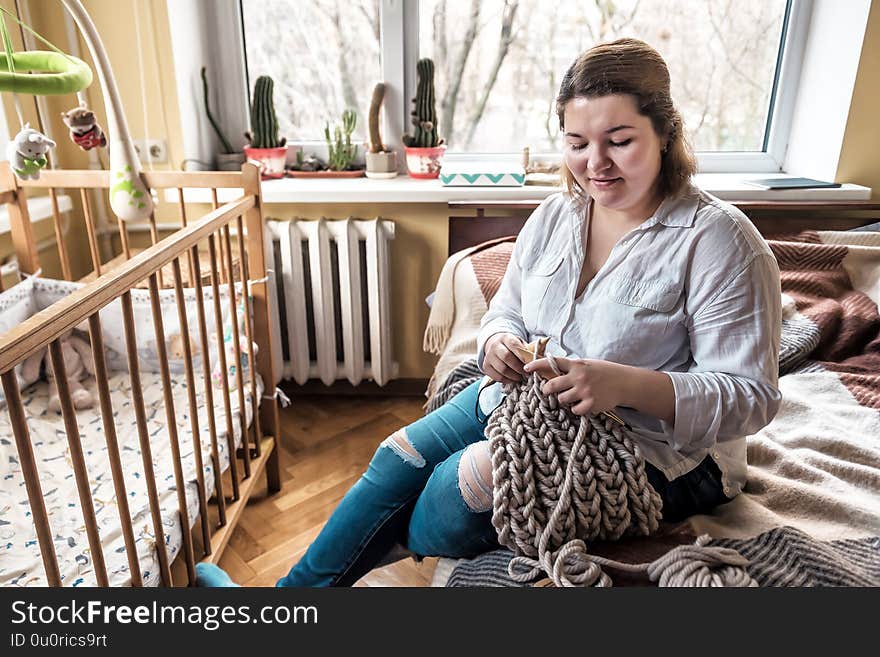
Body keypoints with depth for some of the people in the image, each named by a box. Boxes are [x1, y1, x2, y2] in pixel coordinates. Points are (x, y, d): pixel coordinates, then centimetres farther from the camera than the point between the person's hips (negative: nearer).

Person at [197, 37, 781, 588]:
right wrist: (498, 343, -16)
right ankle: (293, 595, 14)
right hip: (525, 400, 6)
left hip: (654, 446, -5)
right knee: (401, 457, -3)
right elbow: (507, 313, 10)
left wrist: (624, 383, -35)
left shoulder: (719, 239, -17)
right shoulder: (554, 215, 2)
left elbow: (749, 397, -18)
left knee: (465, 482, -21)